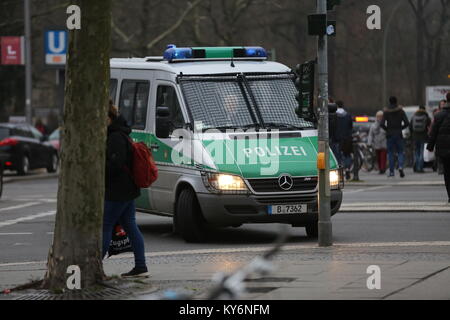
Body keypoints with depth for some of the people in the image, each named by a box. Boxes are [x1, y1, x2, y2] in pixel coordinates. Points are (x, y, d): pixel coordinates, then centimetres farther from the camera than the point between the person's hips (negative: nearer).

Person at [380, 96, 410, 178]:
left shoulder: (386, 112, -2)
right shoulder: (400, 111, -1)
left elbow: (382, 124, -10)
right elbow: (407, 123, -7)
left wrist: (387, 129, 7)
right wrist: (401, 128, 9)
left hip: (389, 134, 0)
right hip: (399, 134, 0)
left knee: (390, 153, 8)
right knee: (400, 152, 7)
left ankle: (391, 171, 6)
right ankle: (400, 166, -19)